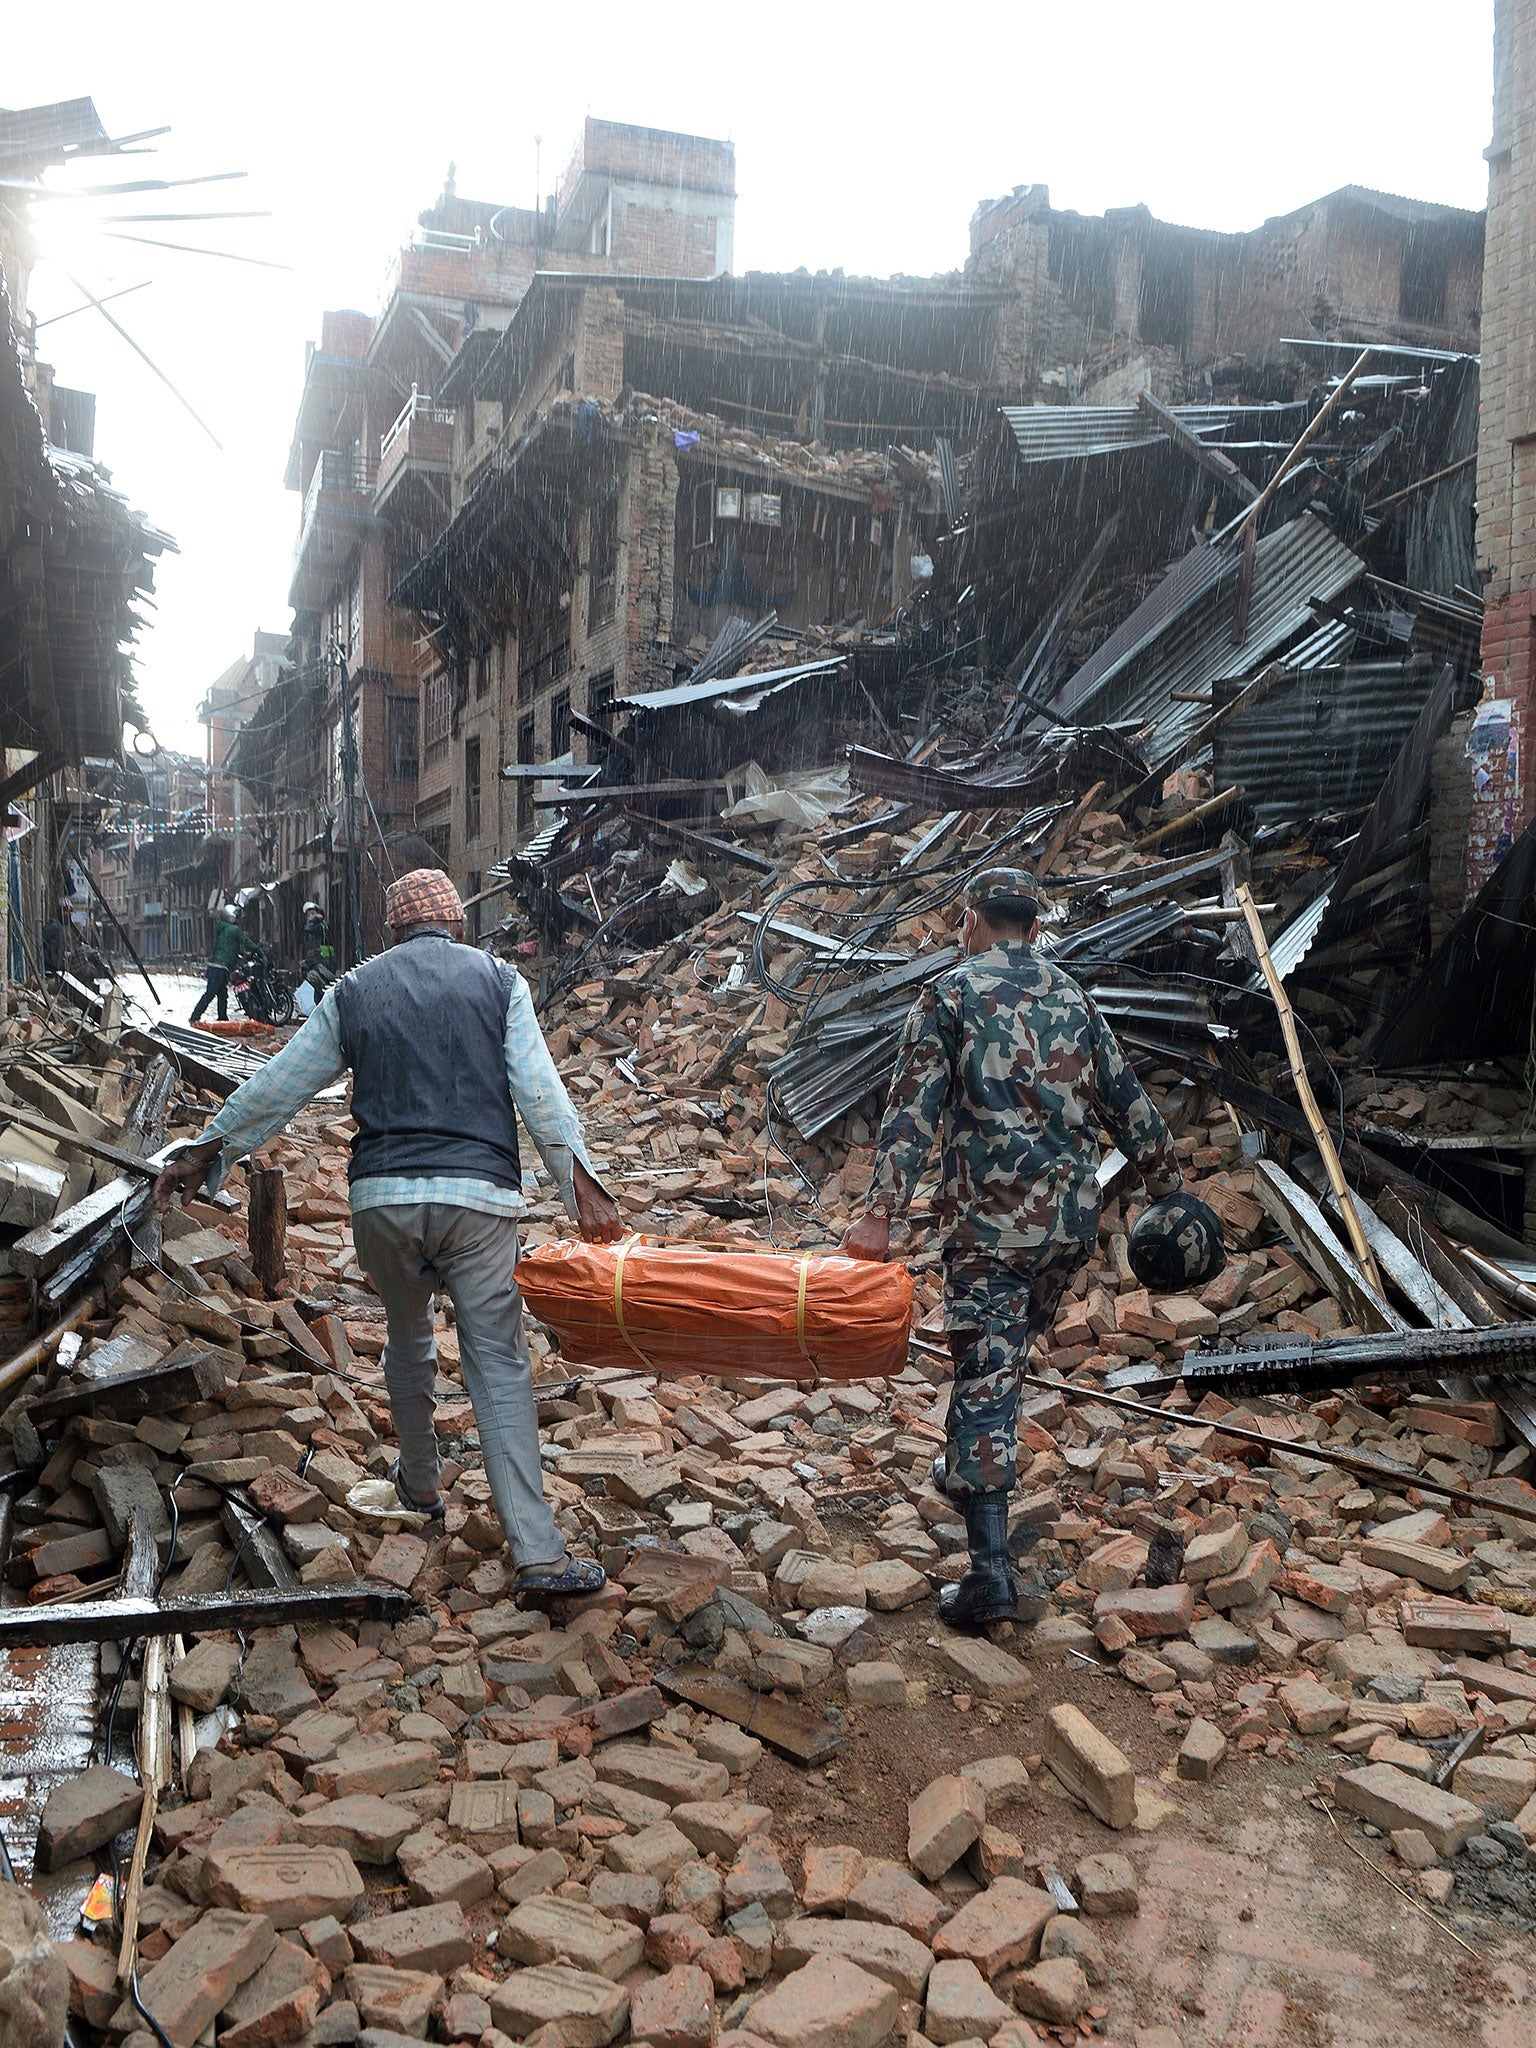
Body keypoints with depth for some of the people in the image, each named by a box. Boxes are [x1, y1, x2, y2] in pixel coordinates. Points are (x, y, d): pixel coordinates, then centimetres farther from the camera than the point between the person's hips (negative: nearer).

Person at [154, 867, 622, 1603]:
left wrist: (205, 1153, 27)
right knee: (498, 1364, 0)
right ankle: (538, 1554, -5)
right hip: (479, 1196, -2)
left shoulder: (353, 991, 12)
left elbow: (274, 1088, 15)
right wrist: (582, 1186, -2)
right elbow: (539, 1090, -2)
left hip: (381, 1197, 2)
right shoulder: (497, 980, 7)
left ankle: (420, 1482, 43)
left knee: (406, 1337, 26)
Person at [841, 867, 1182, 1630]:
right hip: (1072, 1216, 5)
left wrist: (880, 1213, -16)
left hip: (990, 1218, -5)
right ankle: (969, 1472, 40)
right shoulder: (1071, 997, 12)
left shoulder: (950, 995, -2)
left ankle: (990, 1571, -6)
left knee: (984, 1374, -4)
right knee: (1009, 1353, 24)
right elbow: (1126, 1101, 15)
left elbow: (913, 1111, -12)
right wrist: (1169, 1187, 26)